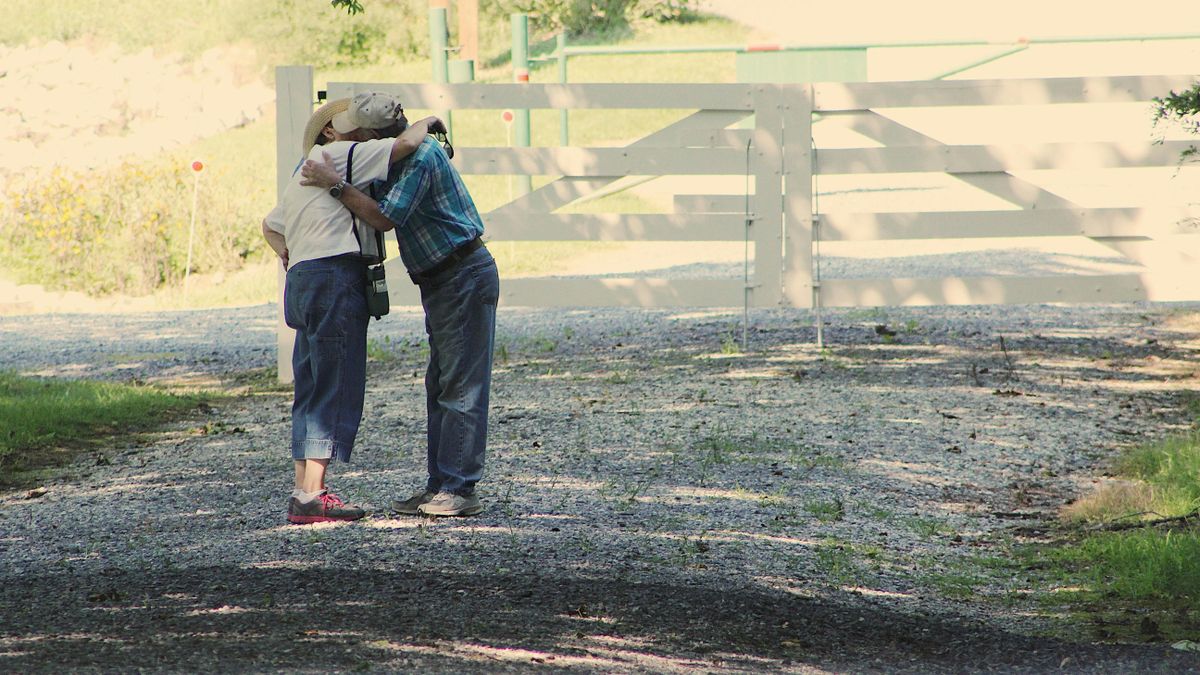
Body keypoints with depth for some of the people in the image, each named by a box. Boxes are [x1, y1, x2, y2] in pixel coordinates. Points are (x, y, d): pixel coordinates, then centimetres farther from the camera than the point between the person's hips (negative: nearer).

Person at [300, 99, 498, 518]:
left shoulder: (418, 156, -17)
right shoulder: (399, 157, 15)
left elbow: (386, 217, -26)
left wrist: (335, 185, -22)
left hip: (464, 276, -11)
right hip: (441, 281, 11)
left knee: (461, 387, -10)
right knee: (440, 386, 11)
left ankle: (460, 489, -11)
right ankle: (440, 485, 13)